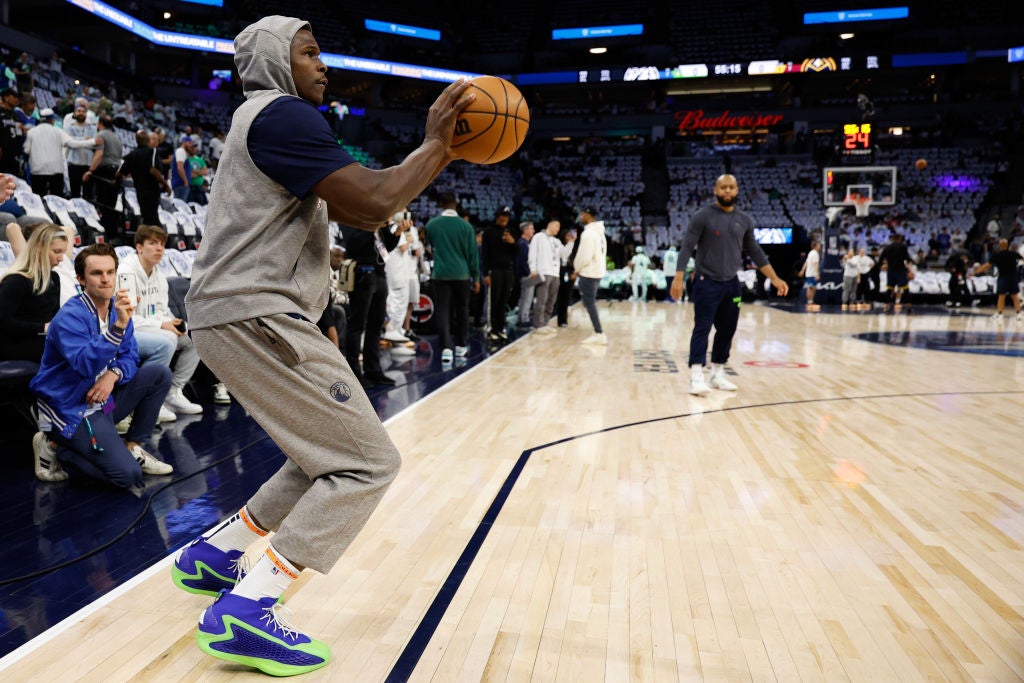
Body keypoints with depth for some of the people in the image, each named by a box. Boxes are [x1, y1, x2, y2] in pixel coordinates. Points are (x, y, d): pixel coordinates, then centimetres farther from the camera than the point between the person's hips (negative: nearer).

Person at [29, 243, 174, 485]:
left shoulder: (118, 308, 2)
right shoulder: (70, 317, -20)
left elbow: (130, 355, 5)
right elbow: (86, 365, -34)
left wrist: (114, 374, -17)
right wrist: (118, 326, -42)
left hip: (104, 398, 8)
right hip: (71, 408, -8)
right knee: (129, 475, -18)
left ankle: (132, 447, 5)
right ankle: (54, 447, 5)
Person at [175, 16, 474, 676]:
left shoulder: (274, 120, 25)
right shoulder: (283, 113, -9)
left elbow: (361, 211, 21)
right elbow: (373, 202, -21)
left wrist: (439, 156, 15)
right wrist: (432, 144, -6)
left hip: (241, 315, 11)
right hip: (254, 315, -11)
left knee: (328, 458, 18)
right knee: (367, 462, -9)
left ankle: (212, 554, 28)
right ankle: (246, 611, -8)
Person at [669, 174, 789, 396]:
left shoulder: (745, 220, 7)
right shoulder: (703, 215, -7)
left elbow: (755, 252, 14)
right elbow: (687, 248, -10)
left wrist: (775, 279, 10)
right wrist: (679, 278, -20)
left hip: (731, 283, 5)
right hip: (706, 282, -5)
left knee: (727, 330, 9)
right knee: (702, 328, -9)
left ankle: (717, 373, 20)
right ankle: (696, 375, -10)